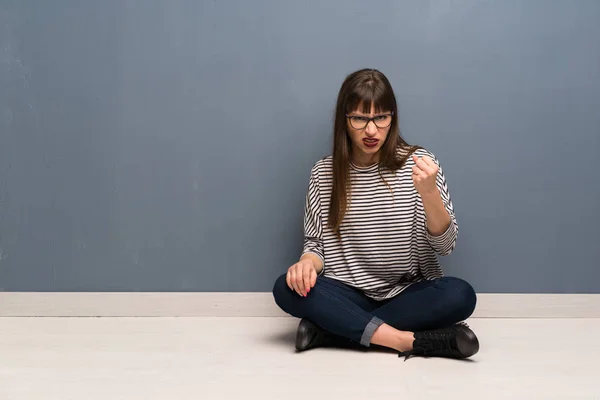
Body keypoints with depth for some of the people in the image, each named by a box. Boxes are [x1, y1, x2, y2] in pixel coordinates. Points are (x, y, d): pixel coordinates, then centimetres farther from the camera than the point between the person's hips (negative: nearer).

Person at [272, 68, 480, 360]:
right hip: (348, 296, 1)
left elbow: (444, 246, -9)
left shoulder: (418, 163, -5)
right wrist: (307, 262, -19)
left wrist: (429, 193, -27)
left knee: (460, 296, -30)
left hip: (409, 295, 0)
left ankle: (329, 328, -23)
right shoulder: (324, 173, 0)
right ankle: (410, 341, -28)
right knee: (287, 289, -26)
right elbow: (316, 243, 6)